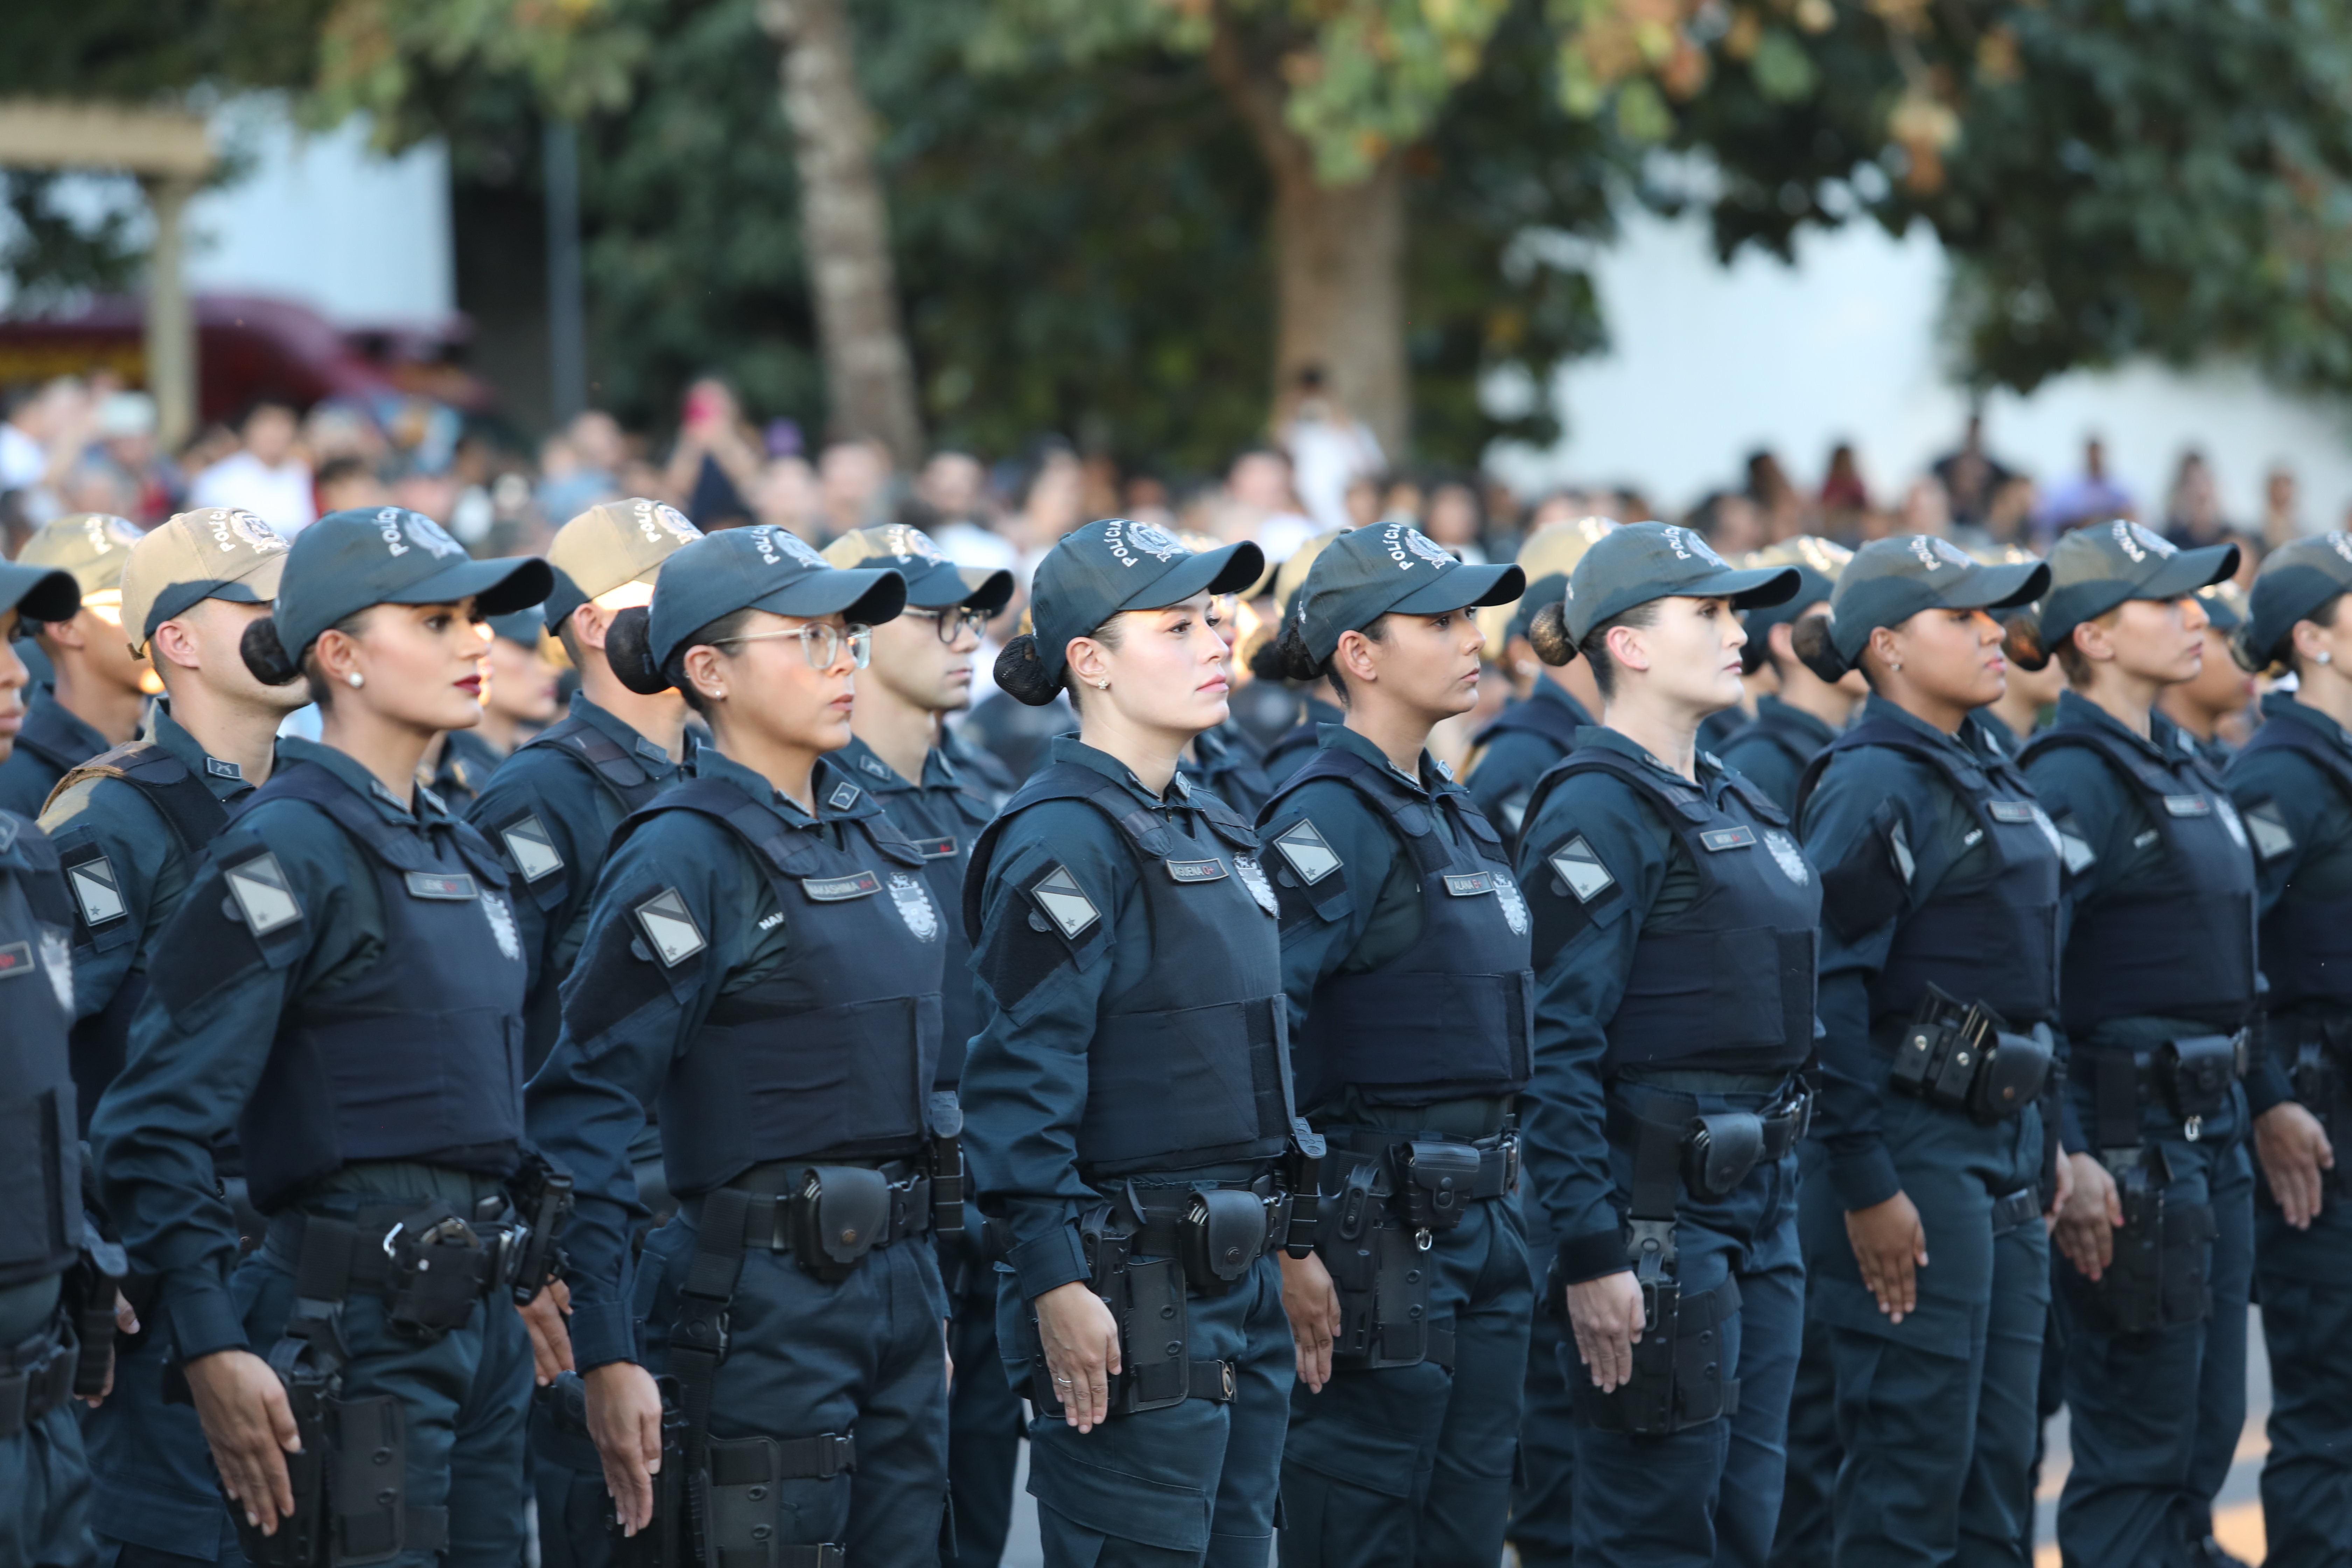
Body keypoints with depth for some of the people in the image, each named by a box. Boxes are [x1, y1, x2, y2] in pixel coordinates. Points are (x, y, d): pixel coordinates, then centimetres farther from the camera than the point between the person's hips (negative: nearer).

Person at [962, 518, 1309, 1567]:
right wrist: (1055, 1284, -23)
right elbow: (1020, 1080, -18)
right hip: (1131, 1301, -9)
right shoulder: (1065, 839, -13)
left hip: (1239, 1283, 9)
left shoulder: (1206, 830, 16)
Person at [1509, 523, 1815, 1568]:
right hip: (1658, 1211, -9)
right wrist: (1592, 1251, -22)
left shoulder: (1729, 805, 16)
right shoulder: (1599, 810, -12)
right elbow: (1554, 1048, -18)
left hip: (1757, 1207, 9)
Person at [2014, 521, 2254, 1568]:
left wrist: (2237, 1111, 18)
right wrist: (2065, 1161, -24)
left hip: (2207, 1125, 9)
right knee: (2138, 1443, -5)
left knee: (2206, 1429, 13)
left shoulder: (2175, 765, 15)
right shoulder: (2077, 779, -15)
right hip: (2128, 1143, -9)